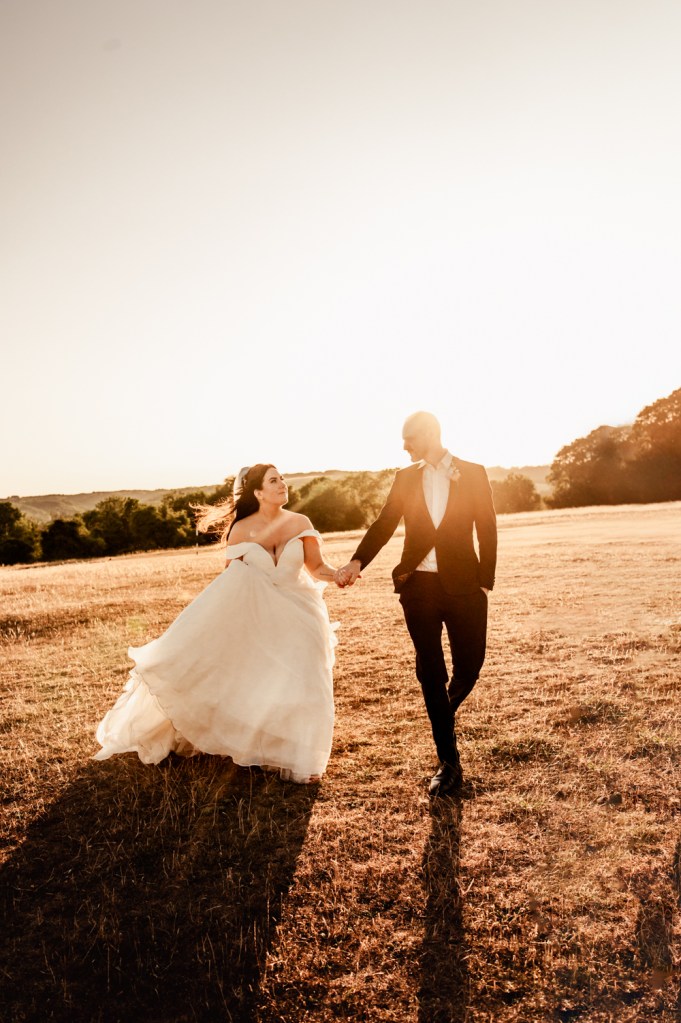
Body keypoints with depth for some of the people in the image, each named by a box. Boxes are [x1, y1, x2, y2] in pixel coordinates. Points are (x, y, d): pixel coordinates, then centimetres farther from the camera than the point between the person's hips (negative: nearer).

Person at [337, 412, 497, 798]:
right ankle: (449, 763, 17)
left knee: (469, 665, 2)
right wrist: (358, 561, -11)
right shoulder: (406, 478, 8)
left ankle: (446, 714, 38)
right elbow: (384, 525, 4)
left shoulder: (473, 473, 2)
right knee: (430, 673, 5)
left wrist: (485, 583, -4)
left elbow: (487, 530, 1)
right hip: (418, 585, 2)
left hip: (464, 584, -1)